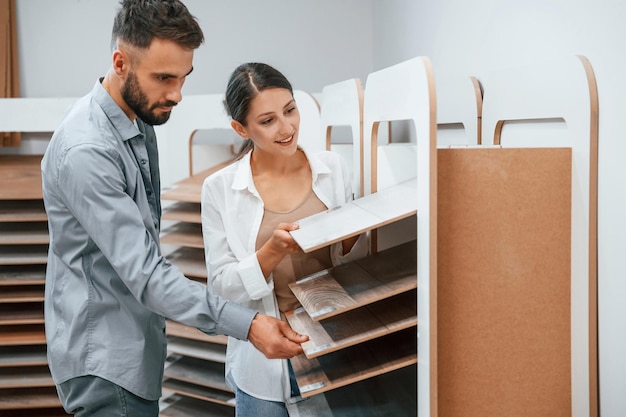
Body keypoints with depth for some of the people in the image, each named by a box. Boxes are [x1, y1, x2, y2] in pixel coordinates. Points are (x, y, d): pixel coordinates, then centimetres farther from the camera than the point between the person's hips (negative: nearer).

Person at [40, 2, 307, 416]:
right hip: (104, 360, -9)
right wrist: (247, 324, -32)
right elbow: (143, 274, -28)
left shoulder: (141, 121, 5)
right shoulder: (86, 152, -25)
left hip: (139, 346, 9)